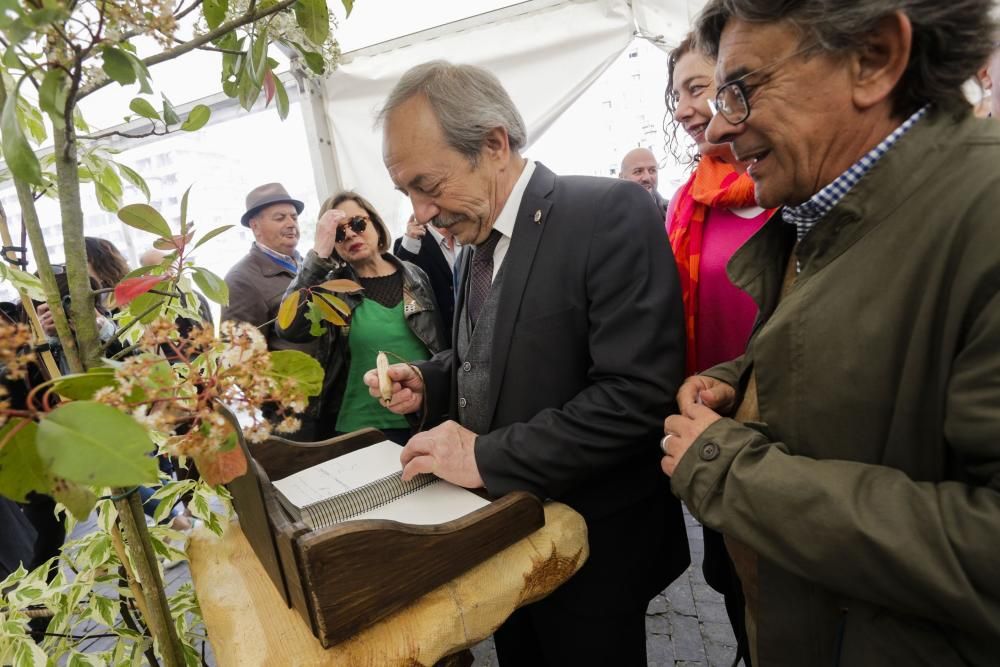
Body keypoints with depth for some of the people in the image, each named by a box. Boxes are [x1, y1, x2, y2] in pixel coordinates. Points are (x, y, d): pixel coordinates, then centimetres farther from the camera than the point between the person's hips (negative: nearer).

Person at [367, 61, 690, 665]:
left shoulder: (611, 215, -21)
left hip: (590, 542, -7)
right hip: (502, 523, 7)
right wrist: (428, 384, -2)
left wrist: (488, 456, -26)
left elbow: (639, 394, -28)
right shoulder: (479, 240, 4)